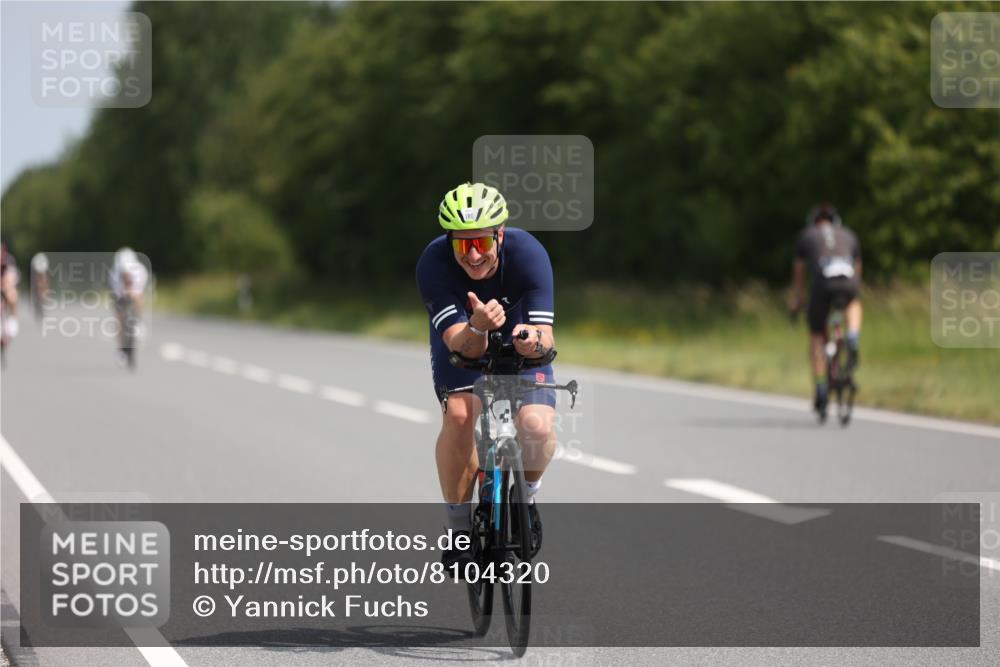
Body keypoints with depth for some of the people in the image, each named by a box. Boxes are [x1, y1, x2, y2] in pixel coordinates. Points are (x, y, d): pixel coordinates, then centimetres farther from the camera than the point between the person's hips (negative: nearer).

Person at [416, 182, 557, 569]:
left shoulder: (528, 254, -31)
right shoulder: (434, 263, -31)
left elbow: (546, 337, -34)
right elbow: (460, 345, -37)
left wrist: (535, 341, -58)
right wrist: (477, 329, -60)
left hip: (521, 348, 0)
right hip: (463, 349, 0)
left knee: (537, 425, -26)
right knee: (458, 415, -30)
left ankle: (526, 499, 6)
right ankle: (460, 526, -13)